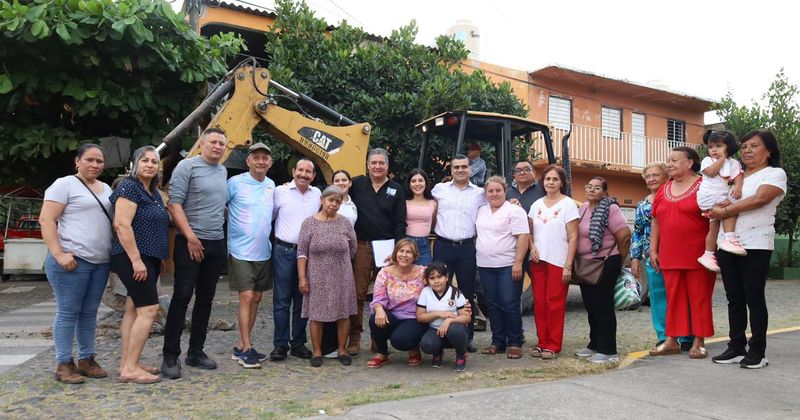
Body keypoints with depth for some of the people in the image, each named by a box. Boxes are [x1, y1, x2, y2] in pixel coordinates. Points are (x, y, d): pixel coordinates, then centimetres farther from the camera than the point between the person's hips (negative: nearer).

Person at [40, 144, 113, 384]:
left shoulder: (106, 189, 18)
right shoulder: (65, 184, -3)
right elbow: (46, 220, -10)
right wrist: (59, 254, -18)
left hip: (101, 262, 7)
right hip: (73, 260, -7)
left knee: (89, 313, 11)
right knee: (68, 312, -1)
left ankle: (86, 360, 19)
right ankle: (63, 365, 7)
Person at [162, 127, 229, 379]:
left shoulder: (223, 172, 13)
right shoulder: (187, 166, -7)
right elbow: (174, 204, -13)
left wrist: (223, 231, 14)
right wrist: (191, 237, -17)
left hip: (217, 244, 7)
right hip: (191, 243, -6)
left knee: (205, 299, 10)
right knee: (182, 297, -5)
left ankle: (196, 352, 19)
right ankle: (170, 357, 2)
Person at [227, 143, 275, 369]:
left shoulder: (271, 185, 9)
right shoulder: (235, 183, -8)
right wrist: (235, 221, -4)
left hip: (264, 252, 6)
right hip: (241, 251, -6)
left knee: (256, 299, 10)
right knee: (246, 297, -8)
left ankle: (241, 346, 21)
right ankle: (246, 349, 0)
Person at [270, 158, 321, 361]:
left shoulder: (317, 194, 8)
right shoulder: (280, 191, -1)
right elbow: (269, 216, 8)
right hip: (284, 251, -3)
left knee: (302, 300, 9)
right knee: (282, 300, 2)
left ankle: (298, 343, 19)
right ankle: (280, 344, 10)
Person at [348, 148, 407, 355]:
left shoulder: (396, 190, 7)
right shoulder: (357, 184, 6)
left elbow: (400, 223, 4)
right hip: (361, 246, 0)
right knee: (358, 293, 1)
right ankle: (354, 337, 10)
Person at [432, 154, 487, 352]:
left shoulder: (479, 193, 8)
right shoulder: (440, 189, 6)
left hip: (467, 248, 1)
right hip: (443, 246, 0)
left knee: (467, 293, 6)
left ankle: (468, 337, 16)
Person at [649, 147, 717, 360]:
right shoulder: (663, 190, 13)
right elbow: (655, 222, 16)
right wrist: (653, 250, 11)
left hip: (698, 256, -5)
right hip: (670, 256, 5)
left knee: (699, 298, 3)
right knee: (673, 298, 9)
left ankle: (698, 342, 12)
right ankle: (671, 340, 15)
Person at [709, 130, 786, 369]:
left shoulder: (775, 174, 0)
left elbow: (759, 199, -15)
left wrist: (726, 211, -14)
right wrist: (715, 209, -1)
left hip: (756, 244, -6)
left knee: (754, 297, -2)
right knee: (734, 298, 7)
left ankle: (758, 352, 6)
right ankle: (736, 347, 14)